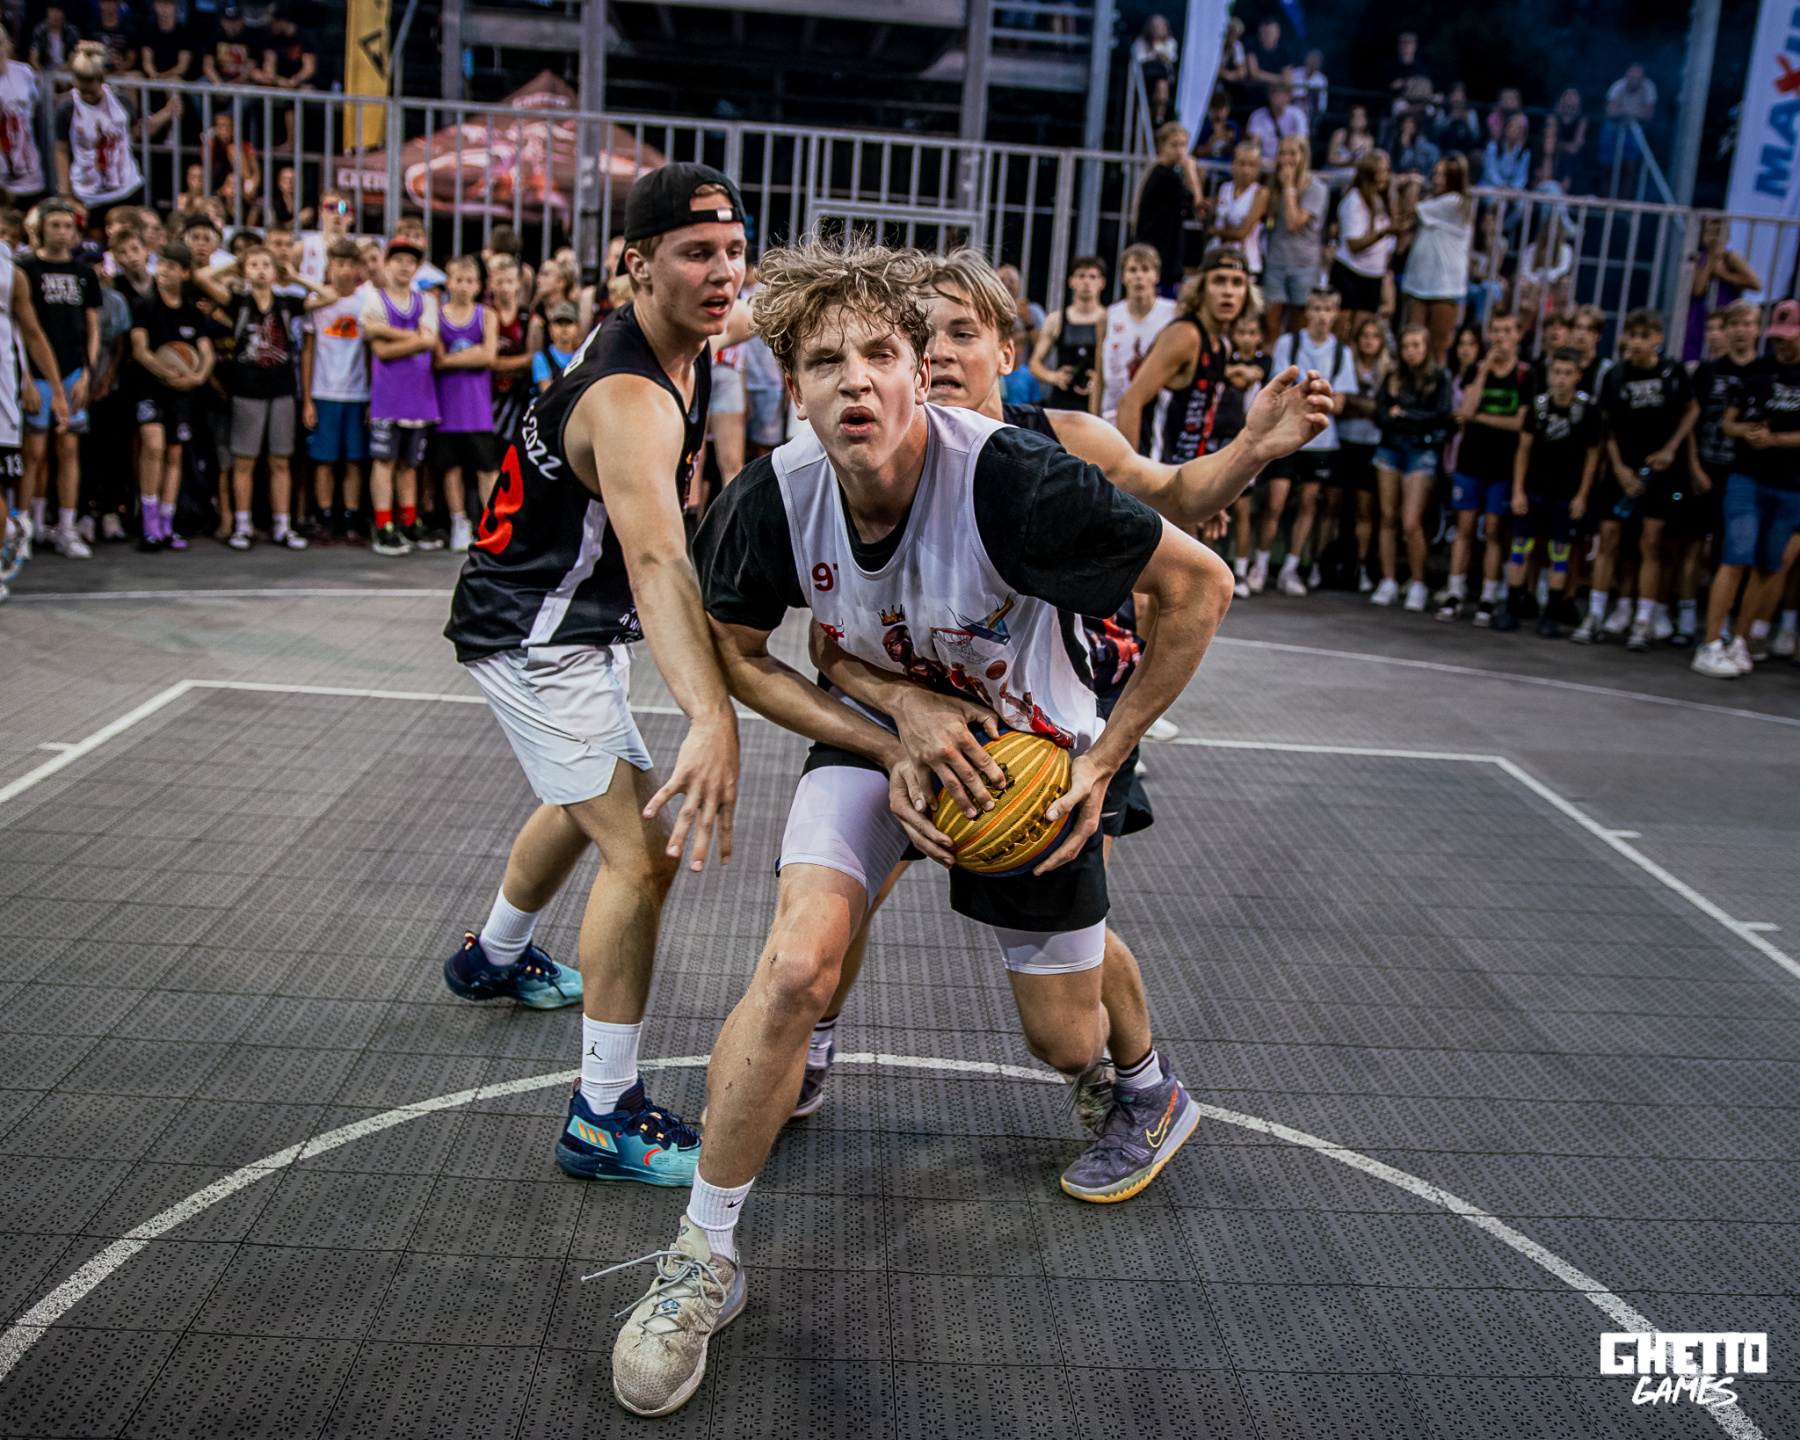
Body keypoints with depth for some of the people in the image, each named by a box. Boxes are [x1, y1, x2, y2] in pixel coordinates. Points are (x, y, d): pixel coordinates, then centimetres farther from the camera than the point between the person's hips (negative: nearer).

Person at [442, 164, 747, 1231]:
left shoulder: (687, 352, -1)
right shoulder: (629, 400, -33)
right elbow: (656, 561, -51)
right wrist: (713, 718, -63)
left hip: (582, 623, 10)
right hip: (534, 636, -10)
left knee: (594, 801, 29)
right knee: (644, 852, -16)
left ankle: (496, 958, 55)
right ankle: (605, 1117, -5)